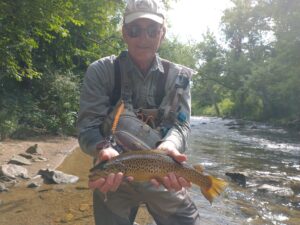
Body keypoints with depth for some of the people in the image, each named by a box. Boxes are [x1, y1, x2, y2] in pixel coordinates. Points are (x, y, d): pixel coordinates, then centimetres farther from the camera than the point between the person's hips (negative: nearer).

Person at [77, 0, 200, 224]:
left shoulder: (178, 77, -1)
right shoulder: (100, 71, -7)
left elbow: (180, 124, -9)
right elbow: (88, 126, -13)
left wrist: (168, 147, -32)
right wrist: (104, 150, -36)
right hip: (114, 178, -1)